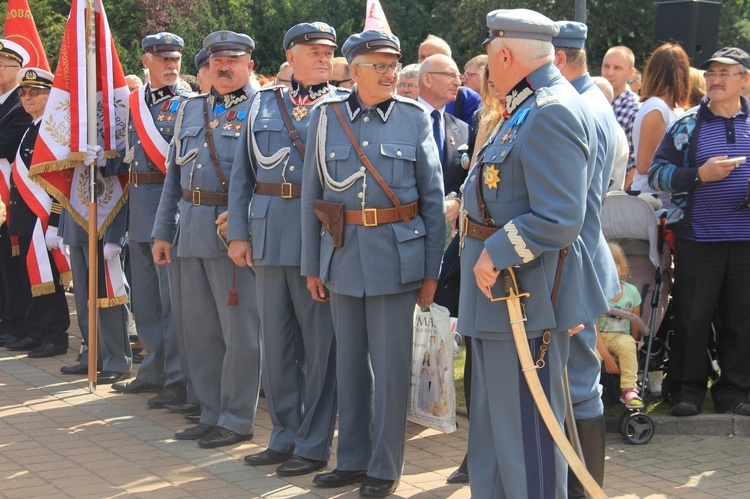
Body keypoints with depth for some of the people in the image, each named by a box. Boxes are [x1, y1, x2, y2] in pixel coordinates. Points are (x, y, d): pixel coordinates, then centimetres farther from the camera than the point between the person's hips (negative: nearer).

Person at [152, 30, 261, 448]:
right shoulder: (190, 110, 17)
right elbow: (174, 174, 17)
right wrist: (163, 231, 12)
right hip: (191, 232, 7)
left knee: (239, 328, -2)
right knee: (199, 328, 11)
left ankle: (237, 419, 8)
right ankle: (212, 413, 22)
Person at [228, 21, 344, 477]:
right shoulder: (264, 105, 12)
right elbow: (242, 174, 12)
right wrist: (238, 233, 5)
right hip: (270, 238, 4)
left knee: (320, 343, 2)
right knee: (276, 340, 11)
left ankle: (314, 443, 12)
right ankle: (286, 434, 24)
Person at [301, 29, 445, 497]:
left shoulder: (415, 117, -2)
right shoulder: (327, 116, 2)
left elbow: (433, 199, 1)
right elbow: (311, 195, 6)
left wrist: (431, 270, -1)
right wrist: (312, 265, 5)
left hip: (395, 257, -2)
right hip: (342, 255, 2)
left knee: (390, 365, 2)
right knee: (349, 362, 12)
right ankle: (352, 459, 25)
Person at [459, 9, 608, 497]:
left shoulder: (553, 113, -19)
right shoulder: (525, 109, 14)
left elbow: (559, 219, -26)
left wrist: (496, 254, -21)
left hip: (526, 291, -11)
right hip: (499, 291, 11)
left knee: (526, 426, -1)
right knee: (494, 419, 20)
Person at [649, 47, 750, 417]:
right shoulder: (687, 125, 5)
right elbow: (657, 173, 1)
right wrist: (699, 175, -13)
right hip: (698, 239, -1)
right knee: (691, 319, 3)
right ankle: (687, 389, 14)